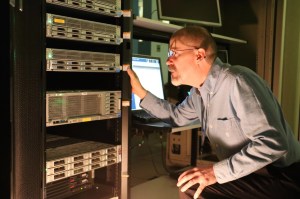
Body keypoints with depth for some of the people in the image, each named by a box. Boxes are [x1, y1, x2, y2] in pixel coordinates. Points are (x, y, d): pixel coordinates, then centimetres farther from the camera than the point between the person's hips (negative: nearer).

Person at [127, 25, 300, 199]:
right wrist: (140, 91, 14)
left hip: (280, 178, -8)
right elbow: (177, 116, 22)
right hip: (246, 174, 9)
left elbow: (273, 143, -29)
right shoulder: (199, 91, 6)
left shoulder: (237, 82, -24)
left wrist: (217, 172, -29)